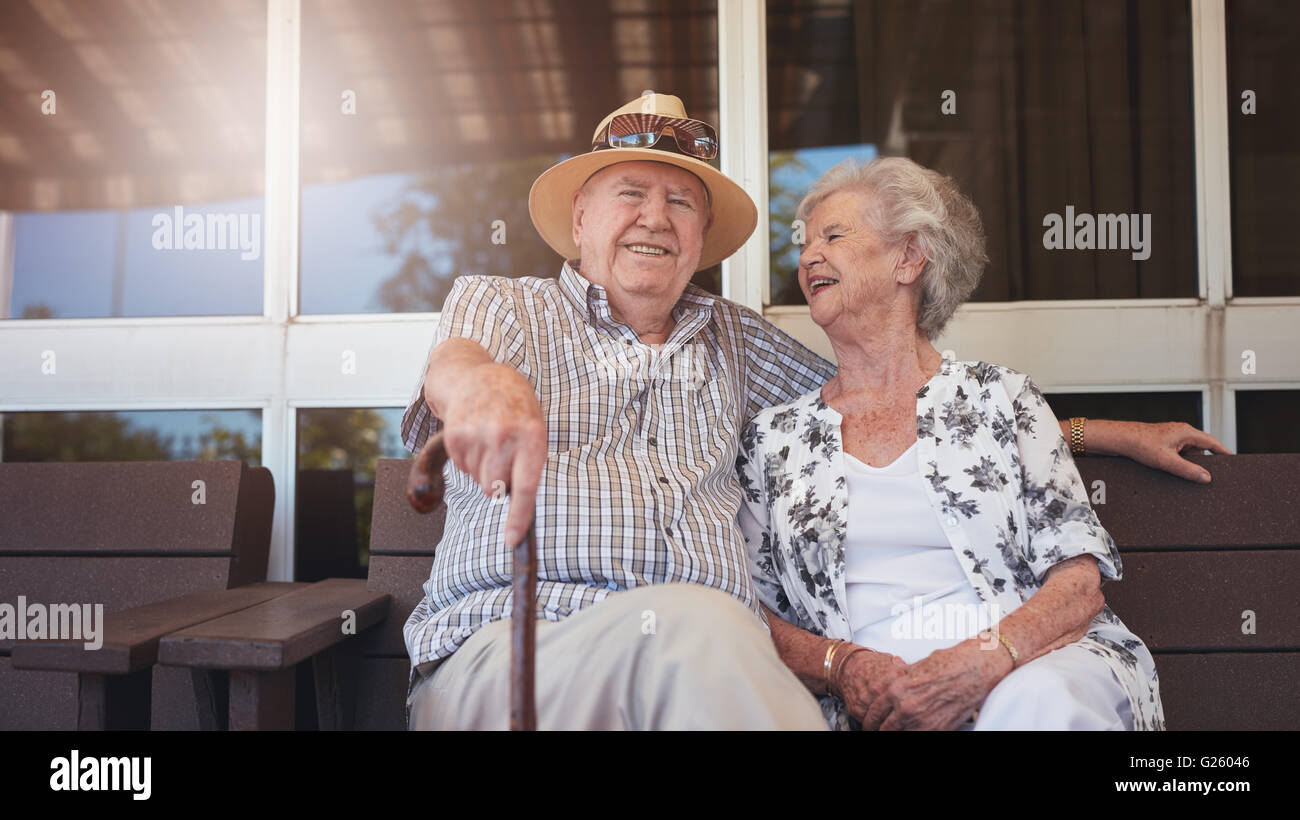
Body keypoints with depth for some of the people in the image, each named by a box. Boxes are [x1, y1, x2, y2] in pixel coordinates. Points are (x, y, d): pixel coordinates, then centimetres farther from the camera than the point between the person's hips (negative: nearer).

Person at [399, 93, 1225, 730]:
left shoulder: (734, 339, 24)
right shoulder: (501, 303, 14)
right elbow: (454, 360, -9)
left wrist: (1110, 430, 27)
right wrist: (481, 382, -38)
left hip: (716, 661, 3)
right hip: (498, 652, -2)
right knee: (686, 622, -37)